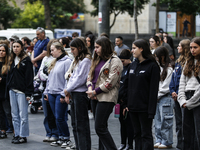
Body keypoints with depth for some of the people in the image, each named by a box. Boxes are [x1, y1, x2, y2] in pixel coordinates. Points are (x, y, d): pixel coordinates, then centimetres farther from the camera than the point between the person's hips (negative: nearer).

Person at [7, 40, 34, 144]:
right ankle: (17, 134, 14)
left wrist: (28, 93, -15)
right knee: (15, 114, 8)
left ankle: (23, 136, 0)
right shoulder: (12, 60, 15)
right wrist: (8, 87, 11)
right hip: (12, 90, 7)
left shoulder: (26, 60, -5)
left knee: (23, 115, -4)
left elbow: (29, 77, -10)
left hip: (22, 91, -7)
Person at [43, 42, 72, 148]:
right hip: (51, 94, 8)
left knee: (60, 118, -7)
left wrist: (64, 94, -17)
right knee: (56, 118, 10)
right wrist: (47, 91, 16)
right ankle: (61, 138, 17)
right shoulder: (54, 62, 16)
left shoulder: (67, 61, -10)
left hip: (60, 94, -8)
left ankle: (66, 138, 6)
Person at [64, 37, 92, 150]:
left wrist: (68, 89, -8)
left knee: (81, 124, -8)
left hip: (80, 93, -10)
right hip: (74, 94, 10)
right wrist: (68, 74, 2)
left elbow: (80, 78, -15)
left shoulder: (86, 60, -11)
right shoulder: (77, 60, 19)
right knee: (75, 123, 12)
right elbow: (69, 73, 22)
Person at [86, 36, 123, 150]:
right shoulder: (98, 60, 18)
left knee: (100, 128, -12)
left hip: (106, 98, -8)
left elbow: (110, 82, -16)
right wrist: (90, 88, -2)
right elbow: (90, 76, 18)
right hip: (95, 98, 8)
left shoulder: (115, 61, -9)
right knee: (101, 128, 10)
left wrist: (95, 91, -13)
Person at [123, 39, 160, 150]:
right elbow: (127, 85, 14)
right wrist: (126, 103, 7)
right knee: (137, 134, 12)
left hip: (144, 108, -7)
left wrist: (151, 110, -17)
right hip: (133, 107, 7)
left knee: (146, 135, -2)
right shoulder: (133, 65, 11)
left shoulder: (152, 66, -9)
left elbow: (154, 89, -13)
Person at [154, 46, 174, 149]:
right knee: (157, 121, 10)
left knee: (165, 121, -3)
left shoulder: (169, 69, -9)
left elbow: (165, 87, -12)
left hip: (165, 99, -7)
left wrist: (157, 95, -8)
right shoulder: (157, 68, 14)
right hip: (157, 98, 7)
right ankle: (159, 141, 17)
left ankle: (167, 142, 4)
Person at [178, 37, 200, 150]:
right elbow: (182, 82, 13)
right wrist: (182, 100, 0)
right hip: (187, 102, 7)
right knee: (187, 131, 9)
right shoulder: (189, 62, 17)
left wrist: (190, 102, -11)